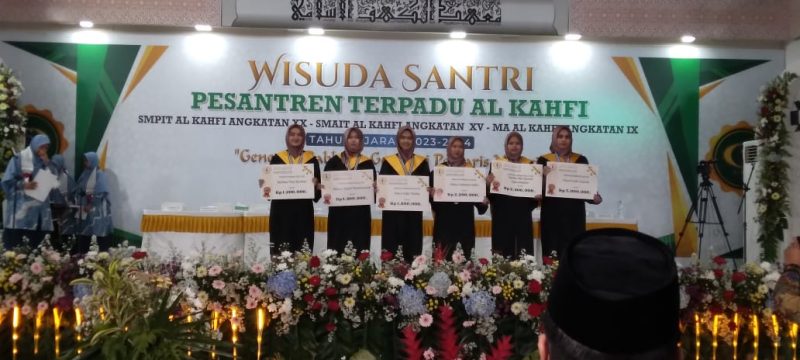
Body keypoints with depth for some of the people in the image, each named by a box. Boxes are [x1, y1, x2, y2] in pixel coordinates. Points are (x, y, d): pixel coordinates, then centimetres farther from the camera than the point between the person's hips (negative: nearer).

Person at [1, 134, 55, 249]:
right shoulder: (18, 159, 0)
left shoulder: (44, 162, 14)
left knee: (35, 246, 4)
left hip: (38, 211, 5)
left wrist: (47, 165, -2)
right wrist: (23, 185, -20)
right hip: (20, 209, -4)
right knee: (12, 247, -4)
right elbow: (6, 182, -5)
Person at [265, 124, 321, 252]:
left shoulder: (311, 159, 6)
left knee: (302, 249, 1)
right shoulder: (277, 158, 6)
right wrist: (267, 190, -15)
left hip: (303, 209, 0)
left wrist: (315, 184, -15)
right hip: (281, 208, 0)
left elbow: (318, 184, 6)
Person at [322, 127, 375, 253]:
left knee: (358, 248, -1)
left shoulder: (367, 163, 7)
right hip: (338, 212, 0)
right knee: (337, 248, 1)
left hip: (360, 213, 0)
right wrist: (326, 194, -18)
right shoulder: (334, 161, 7)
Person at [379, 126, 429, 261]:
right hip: (393, 211, -1)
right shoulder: (388, 161, 6)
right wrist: (381, 197, -22)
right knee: (392, 248, -2)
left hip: (414, 212, 1)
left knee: (412, 248, 1)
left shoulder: (421, 162, 9)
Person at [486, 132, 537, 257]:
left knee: (523, 251, 0)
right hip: (502, 215, -1)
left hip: (522, 215, 1)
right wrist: (490, 184, -23)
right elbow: (489, 185, -1)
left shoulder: (529, 164, 9)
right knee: (503, 252, -2)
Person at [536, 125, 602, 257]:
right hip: (552, 214, -2)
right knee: (553, 254, -1)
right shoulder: (543, 160, 2)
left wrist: (595, 197, -11)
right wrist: (545, 177, -22)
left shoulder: (581, 160, 8)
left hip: (575, 214, 2)